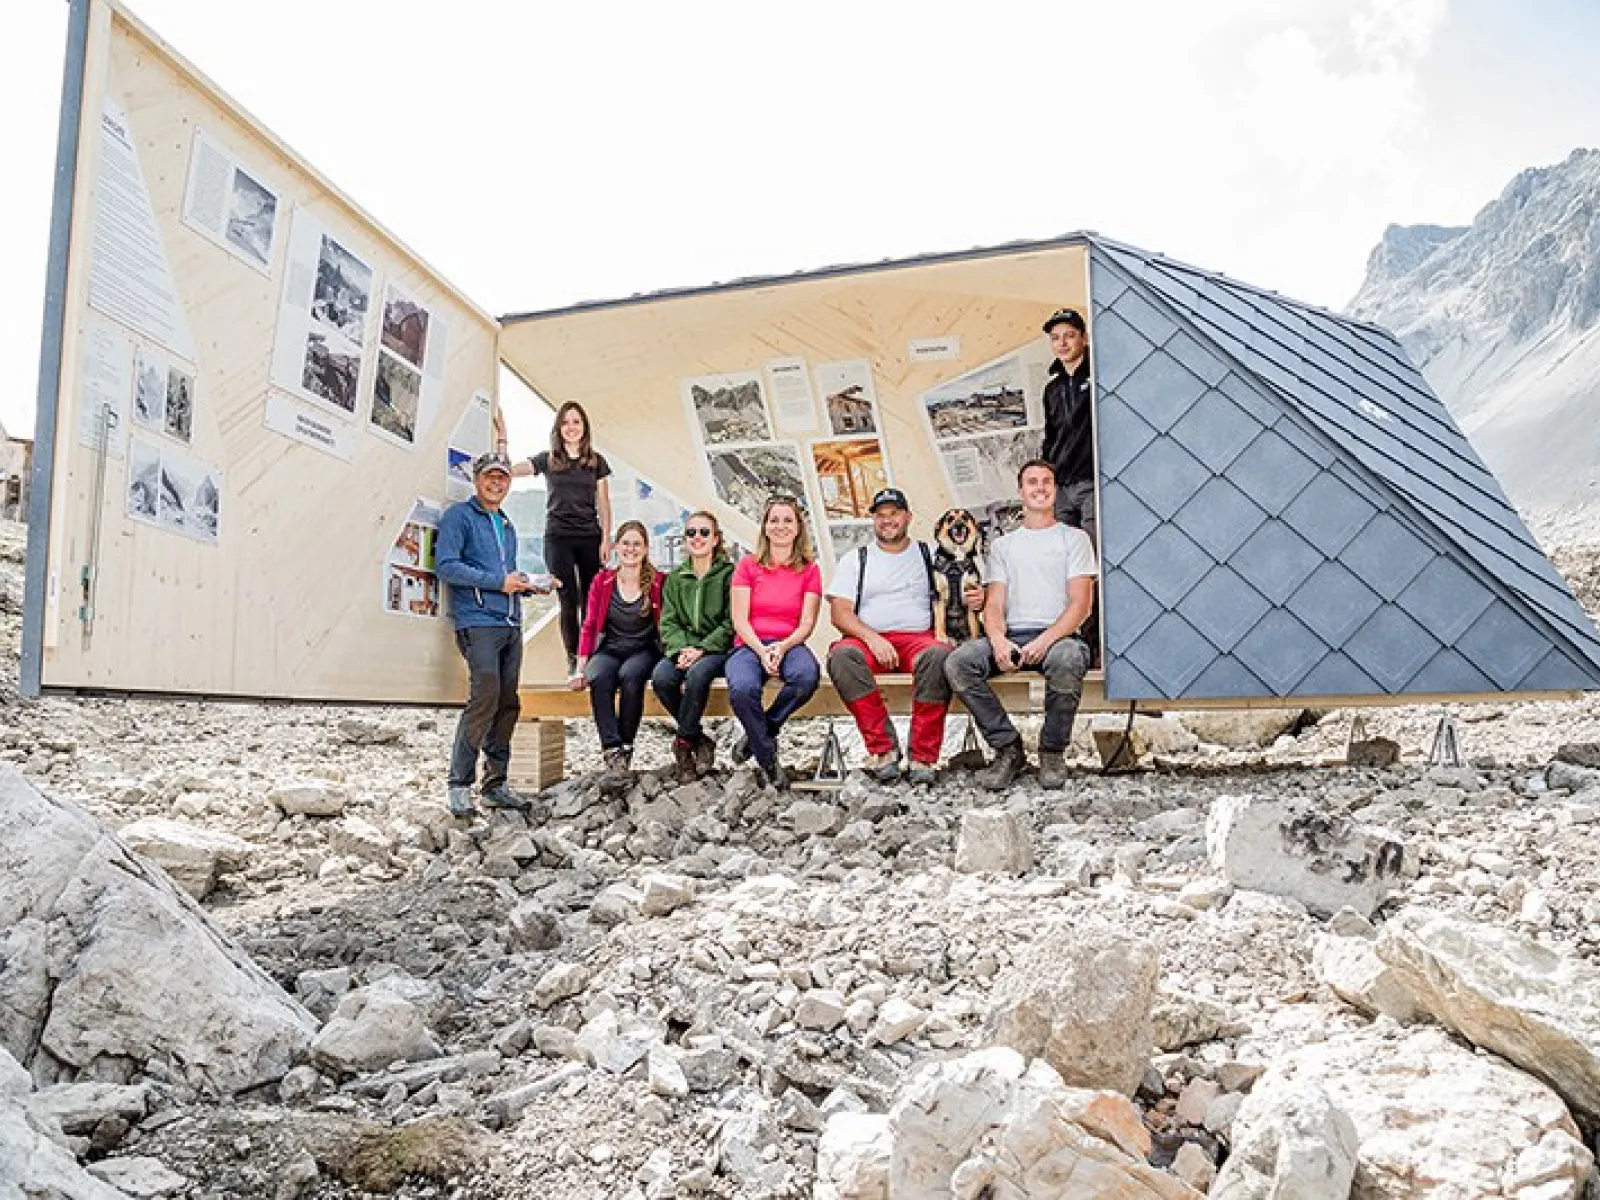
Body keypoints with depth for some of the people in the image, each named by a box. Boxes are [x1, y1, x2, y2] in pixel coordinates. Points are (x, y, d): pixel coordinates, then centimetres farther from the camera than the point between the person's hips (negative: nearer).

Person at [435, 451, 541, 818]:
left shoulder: (507, 526, 25)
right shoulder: (459, 516, 1)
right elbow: (445, 565, -12)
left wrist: (527, 583, 10)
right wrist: (498, 581, -12)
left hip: (511, 624, 8)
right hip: (478, 622, -8)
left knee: (507, 705, 6)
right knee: (485, 698, -16)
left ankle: (495, 784, 14)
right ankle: (459, 786, -8)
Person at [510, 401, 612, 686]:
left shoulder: (596, 461, 9)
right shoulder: (547, 459, 7)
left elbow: (603, 503, 8)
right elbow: (510, 470, -4)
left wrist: (606, 540, 1)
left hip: (590, 538, 1)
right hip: (558, 537, -1)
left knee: (591, 600, -2)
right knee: (569, 601, -3)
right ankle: (573, 663, 2)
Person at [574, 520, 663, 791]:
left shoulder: (658, 582, 3)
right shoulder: (602, 581, 10)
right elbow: (589, 626, 9)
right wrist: (582, 663, -3)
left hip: (644, 650, -2)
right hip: (608, 649, 2)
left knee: (630, 676, -36)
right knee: (598, 679, -32)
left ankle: (626, 752, -28)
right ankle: (613, 754, -38)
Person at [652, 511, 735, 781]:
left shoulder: (729, 574, 1)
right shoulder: (676, 577, 14)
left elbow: (730, 623, -5)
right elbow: (668, 621, 7)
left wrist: (702, 649, -17)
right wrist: (681, 649, -14)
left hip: (717, 648, -4)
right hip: (683, 647, 4)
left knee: (697, 674, -36)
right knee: (661, 678, -27)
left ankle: (683, 743, -17)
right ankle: (700, 740, -11)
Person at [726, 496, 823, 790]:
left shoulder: (809, 570, 12)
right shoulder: (748, 565, 9)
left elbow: (807, 623, 3)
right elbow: (740, 620, 1)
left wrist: (782, 647, -17)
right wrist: (762, 650, -17)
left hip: (789, 644, 1)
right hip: (749, 645, -1)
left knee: (808, 675, -35)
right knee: (742, 688, -35)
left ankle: (756, 734, -11)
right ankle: (768, 760, -14)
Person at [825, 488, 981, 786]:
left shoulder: (931, 556, 19)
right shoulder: (855, 560, 18)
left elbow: (963, 594, 16)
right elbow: (839, 613, 6)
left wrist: (976, 598, -10)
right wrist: (872, 638, -13)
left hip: (919, 636, 0)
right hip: (868, 639, 0)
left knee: (940, 654, -36)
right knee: (841, 655, -34)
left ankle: (924, 756, -29)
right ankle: (883, 748, -28)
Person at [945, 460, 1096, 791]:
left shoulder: (1074, 538, 13)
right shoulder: (1003, 545, 22)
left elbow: (1081, 604, 1)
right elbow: (994, 605, 10)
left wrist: (1045, 640, -18)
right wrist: (998, 641, -14)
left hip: (1059, 635, -3)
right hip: (1011, 637, 3)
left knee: (1067, 660, -39)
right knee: (957, 662, -26)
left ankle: (1053, 752, -15)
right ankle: (1009, 748, -15)